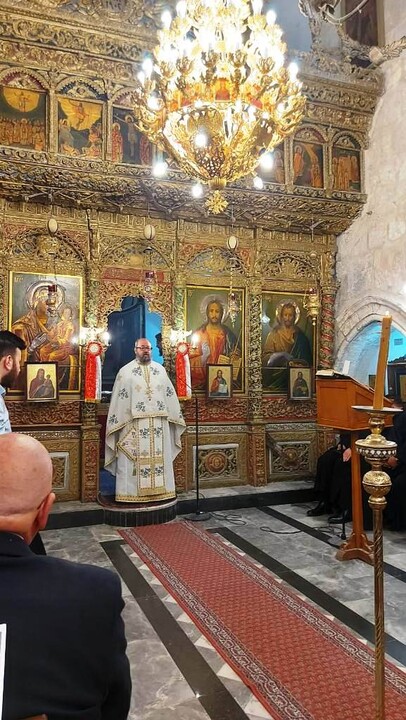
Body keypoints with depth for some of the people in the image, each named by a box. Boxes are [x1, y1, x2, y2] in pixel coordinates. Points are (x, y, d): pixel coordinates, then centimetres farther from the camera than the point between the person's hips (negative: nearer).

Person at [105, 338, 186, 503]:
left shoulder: (160, 370, 12)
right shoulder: (125, 371, 2)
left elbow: (170, 395, 14)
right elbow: (119, 399, -2)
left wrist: (173, 417, 10)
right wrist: (118, 422, -7)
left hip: (159, 423, 4)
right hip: (134, 424, -3)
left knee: (159, 457, 7)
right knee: (136, 458, -1)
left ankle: (159, 489, 17)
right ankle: (132, 491, 7)